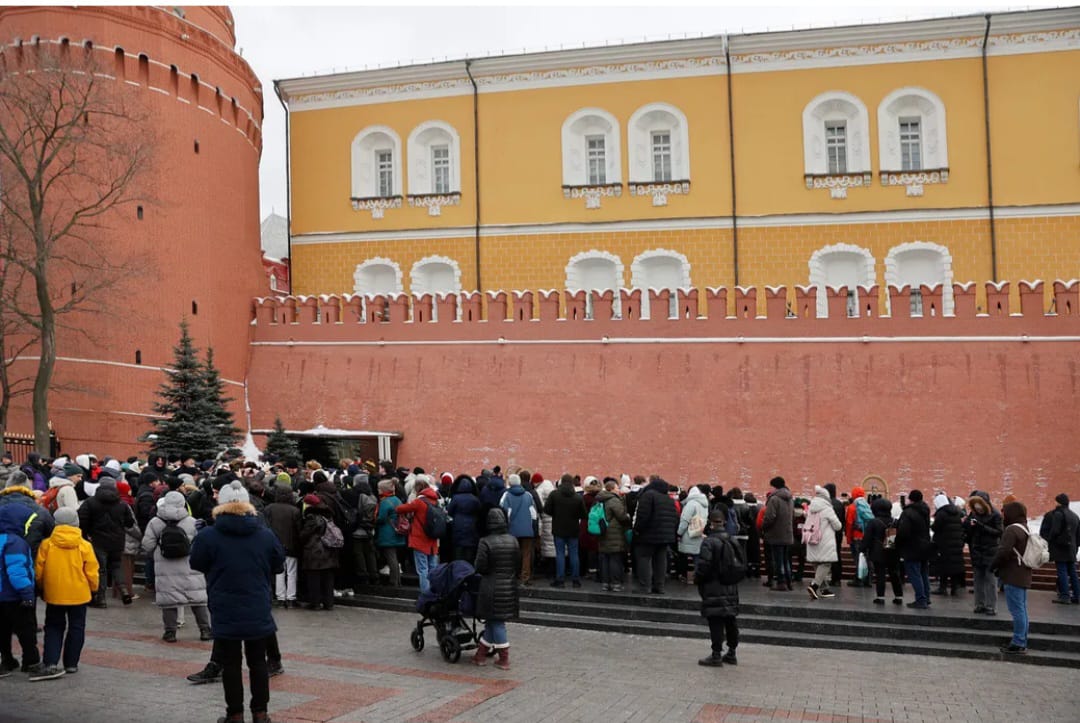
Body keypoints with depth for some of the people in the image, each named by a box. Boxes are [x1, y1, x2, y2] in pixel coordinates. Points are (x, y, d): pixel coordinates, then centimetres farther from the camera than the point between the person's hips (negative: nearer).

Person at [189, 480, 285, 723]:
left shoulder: (208, 536, -10)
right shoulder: (266, 534, -3)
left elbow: (196, 565, 6)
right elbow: (278, 565, 9)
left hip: (226, 612, -2)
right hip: (258, 611, 2)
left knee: (231, 663, 8)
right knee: (258, 661, 13)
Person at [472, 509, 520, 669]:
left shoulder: (485, 542, -15)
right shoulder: (513, 540, 1)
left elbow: (480, 568, -13)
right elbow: (518, 564, 7)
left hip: (492, 588, -5)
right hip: (510, 587, 5)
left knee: (496, 622, 3)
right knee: (494, 621, 14)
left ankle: (504, 659, 5)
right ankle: (481, 653, 25)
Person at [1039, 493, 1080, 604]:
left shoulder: (1058, 514, -13)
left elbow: (1055, 531, -18)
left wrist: (1049, 539, -1)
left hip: (1059, 548, -8)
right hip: (1071, 549, 8)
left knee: (1062, 572, -5)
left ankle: (1064, 596, -7)